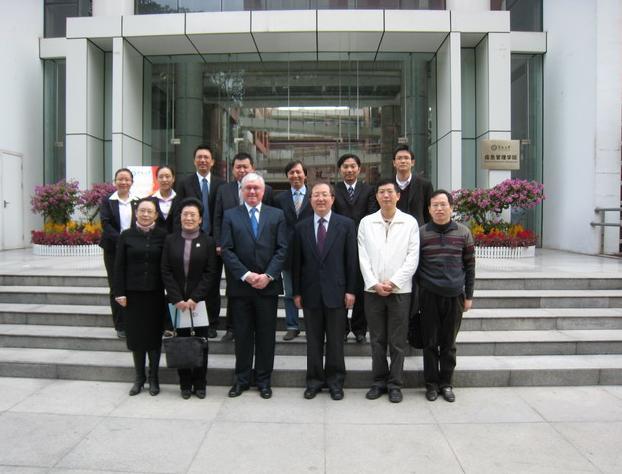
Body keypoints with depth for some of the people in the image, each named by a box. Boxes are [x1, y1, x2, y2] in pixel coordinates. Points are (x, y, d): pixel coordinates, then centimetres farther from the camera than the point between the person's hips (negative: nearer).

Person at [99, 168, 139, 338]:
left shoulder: (137, 202, 6)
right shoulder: (107, 201, 2)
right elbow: (105, 224, -8)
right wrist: (120, 240, -19)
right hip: (113, 250, -1)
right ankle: (120, 326, 12)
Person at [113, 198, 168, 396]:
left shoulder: (163, 236, -1)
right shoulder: (126, 236, 1)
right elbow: (119, 266, 1)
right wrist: (119, 292, -4)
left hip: (155, 293, -1)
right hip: (133, 293, 1)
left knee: (154, 334, 6)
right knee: (135, 334, 8)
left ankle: (153, 377, 21)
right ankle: (139, 377, 23)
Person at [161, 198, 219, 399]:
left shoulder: (208, 242, 1)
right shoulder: (171, 240, 6)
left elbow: (211, 273, -4)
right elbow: (166, 272, 2)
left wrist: (195, 298, -12)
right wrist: (177, 299, -8)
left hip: (200, 301, -1)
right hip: (177, 301, 1)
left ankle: (200, 384, 16)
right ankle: (185, 384, 17)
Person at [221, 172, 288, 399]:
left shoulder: (277, 215, 6)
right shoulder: (230, 215, 4)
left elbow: (282, 249, -1)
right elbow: (226, 250, -3)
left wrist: (268, 275, -12)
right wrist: (246, 275, -13)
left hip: (268, 285, 0)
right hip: (240, 285, 0)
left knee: (266, 335, 8)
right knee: (242, 334, 9)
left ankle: (264, 379, 21)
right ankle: (242, 379, 23)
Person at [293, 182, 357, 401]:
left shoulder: (346, 224, 0)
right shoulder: (301, 227, 6)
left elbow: (351, 259, -1)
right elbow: (297, 262, 6)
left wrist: (350, 290, -5)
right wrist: (296, 292, 3)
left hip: (336, 291, -1)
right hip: (310, 292, 2)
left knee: (336, 340, 8)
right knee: (313, 340, 10)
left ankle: (335, 380, 22)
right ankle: (315, 379, 23)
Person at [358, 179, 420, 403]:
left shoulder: (410, 222, 1)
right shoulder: (366, 222, 5)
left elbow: (412, 257, -4)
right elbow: (363, 257, 1)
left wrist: (392, 282, -11)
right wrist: (374, 283, -9)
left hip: (400, 290, -1)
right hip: (373, 290, 1)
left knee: (398, 341, 5)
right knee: (377, 340, 9)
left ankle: (395, 384, 18)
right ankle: (379, 381, 22)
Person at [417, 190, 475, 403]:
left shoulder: (463, 233, 3)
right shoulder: (421, 233, -1)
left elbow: (469, 265, 7)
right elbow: (414, 265, 4)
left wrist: (468, 295, 6)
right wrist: (418, 293, 3)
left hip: (454, 296, 1)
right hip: (429, 296, -1)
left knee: (449, 343, 10)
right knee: (430, 342, 6)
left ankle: (446, 383, 22)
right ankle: (431, 384, 18)